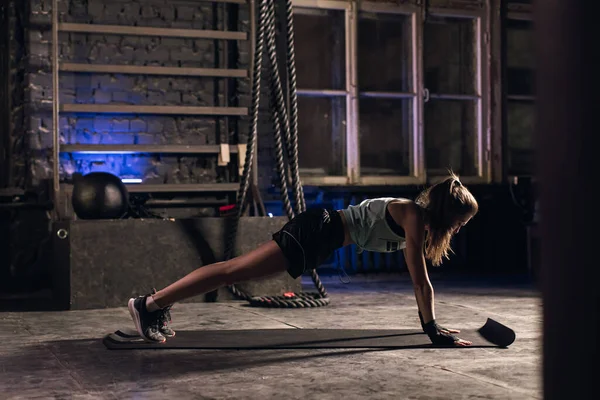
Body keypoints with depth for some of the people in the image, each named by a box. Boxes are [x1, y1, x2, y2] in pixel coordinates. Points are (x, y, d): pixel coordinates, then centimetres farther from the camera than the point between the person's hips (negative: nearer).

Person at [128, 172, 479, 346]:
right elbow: (420, 281, -16)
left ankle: (160, 305, 13)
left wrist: (432, 323, 20)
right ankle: (150, 304, -10)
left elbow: (421, 279, 19)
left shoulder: (420, 219, 13)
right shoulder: (414, 217, -14)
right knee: (236, 271, -11)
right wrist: (432, 330, -12)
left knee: (238, 269, 8)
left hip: (323, 235, 8)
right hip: (317, 232, -8)